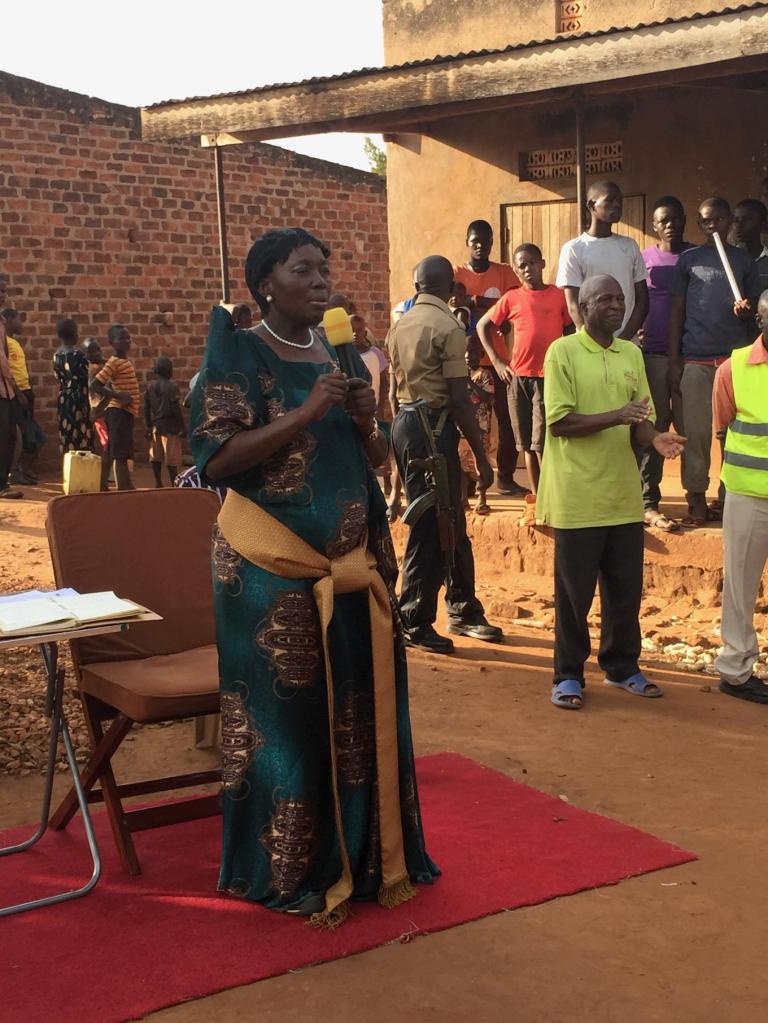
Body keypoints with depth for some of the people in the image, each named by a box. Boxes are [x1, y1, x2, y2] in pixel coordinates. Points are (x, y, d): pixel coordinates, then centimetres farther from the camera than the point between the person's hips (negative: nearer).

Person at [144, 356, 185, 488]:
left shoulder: (150, 387, 6)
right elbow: (176, 409, -14)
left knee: (156, 457, 9)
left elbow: (146, 408, 9)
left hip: (155, 425, 6)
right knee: (171, 457, -3)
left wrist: (148, 426, 16)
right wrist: (182, 427, -8)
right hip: (169, 425, -6)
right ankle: (174, 484, -2)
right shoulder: (172, 387, -11)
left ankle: (158, 483, 13)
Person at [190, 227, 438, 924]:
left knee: (362, 709, 10)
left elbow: (376, 459, 18)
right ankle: (291, 873, 15)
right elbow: (216, 458, -17)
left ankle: (366, 855, 26)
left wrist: (365, 421, -3)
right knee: (287, 715, 1)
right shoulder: (240, 355, -6)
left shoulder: (342, 358, 12)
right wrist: (306, 413, -20)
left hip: (353, 564, 6)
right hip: (272, 570, -6)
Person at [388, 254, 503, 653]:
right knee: (432, 529, -1)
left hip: (404, 424, 8)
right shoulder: (447, 328, -12)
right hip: (433, 429, -8)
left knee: (451, 525, 17)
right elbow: (459, 399, -16)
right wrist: (482, 457, -11)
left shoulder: (400, 326, 12)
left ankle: (463, 611, 26)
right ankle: (414, 623, 5)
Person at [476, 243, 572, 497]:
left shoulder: (559, 296, 2)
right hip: (518, 377, 2)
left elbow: (571, 332, 8)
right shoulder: (511, 299, 4)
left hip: (549, 377, -2)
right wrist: (497, 362, 5)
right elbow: (483, 326, 12)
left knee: (541, 443, -8)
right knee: (527, 444, 8)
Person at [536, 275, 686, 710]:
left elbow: (638, 422, 12)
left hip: (624, 494, 5)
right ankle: (569, 675, 17)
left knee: (626, 588, 12)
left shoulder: (632, 354, 10)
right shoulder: (563, 351, -7)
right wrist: (616, 416, -24)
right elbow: (559, 422, -14)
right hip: (579, 496, -5)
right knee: (575, 591, 4)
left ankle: (622, 666, 29)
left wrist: (655, 437, -10)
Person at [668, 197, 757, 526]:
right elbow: (677, 312, 6)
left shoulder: (743, 260, 11)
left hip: (735, 357, 1)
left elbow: (751, 312, 16)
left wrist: (745, 311, -10)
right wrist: (674, 361, -1)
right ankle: (697, 502, 8)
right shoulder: (688, 260, 8)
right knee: (696, 434, 0)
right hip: (695, 360, -1)